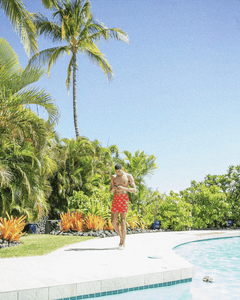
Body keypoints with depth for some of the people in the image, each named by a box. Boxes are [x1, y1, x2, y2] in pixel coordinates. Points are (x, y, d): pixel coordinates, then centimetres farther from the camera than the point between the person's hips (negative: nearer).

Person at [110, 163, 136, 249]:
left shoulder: (128, 176, 1)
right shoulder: (113, 178, 13)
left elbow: (134, 190, -3)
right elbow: (111, 192, 16)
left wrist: (124, 188, -17)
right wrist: (113, 188, -9)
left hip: (124, 198, -4)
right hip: (116, 198, 5)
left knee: (122, 221, -9)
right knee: (113, 221, 0)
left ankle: (123, 243, 0)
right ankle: (121, 237, 23)